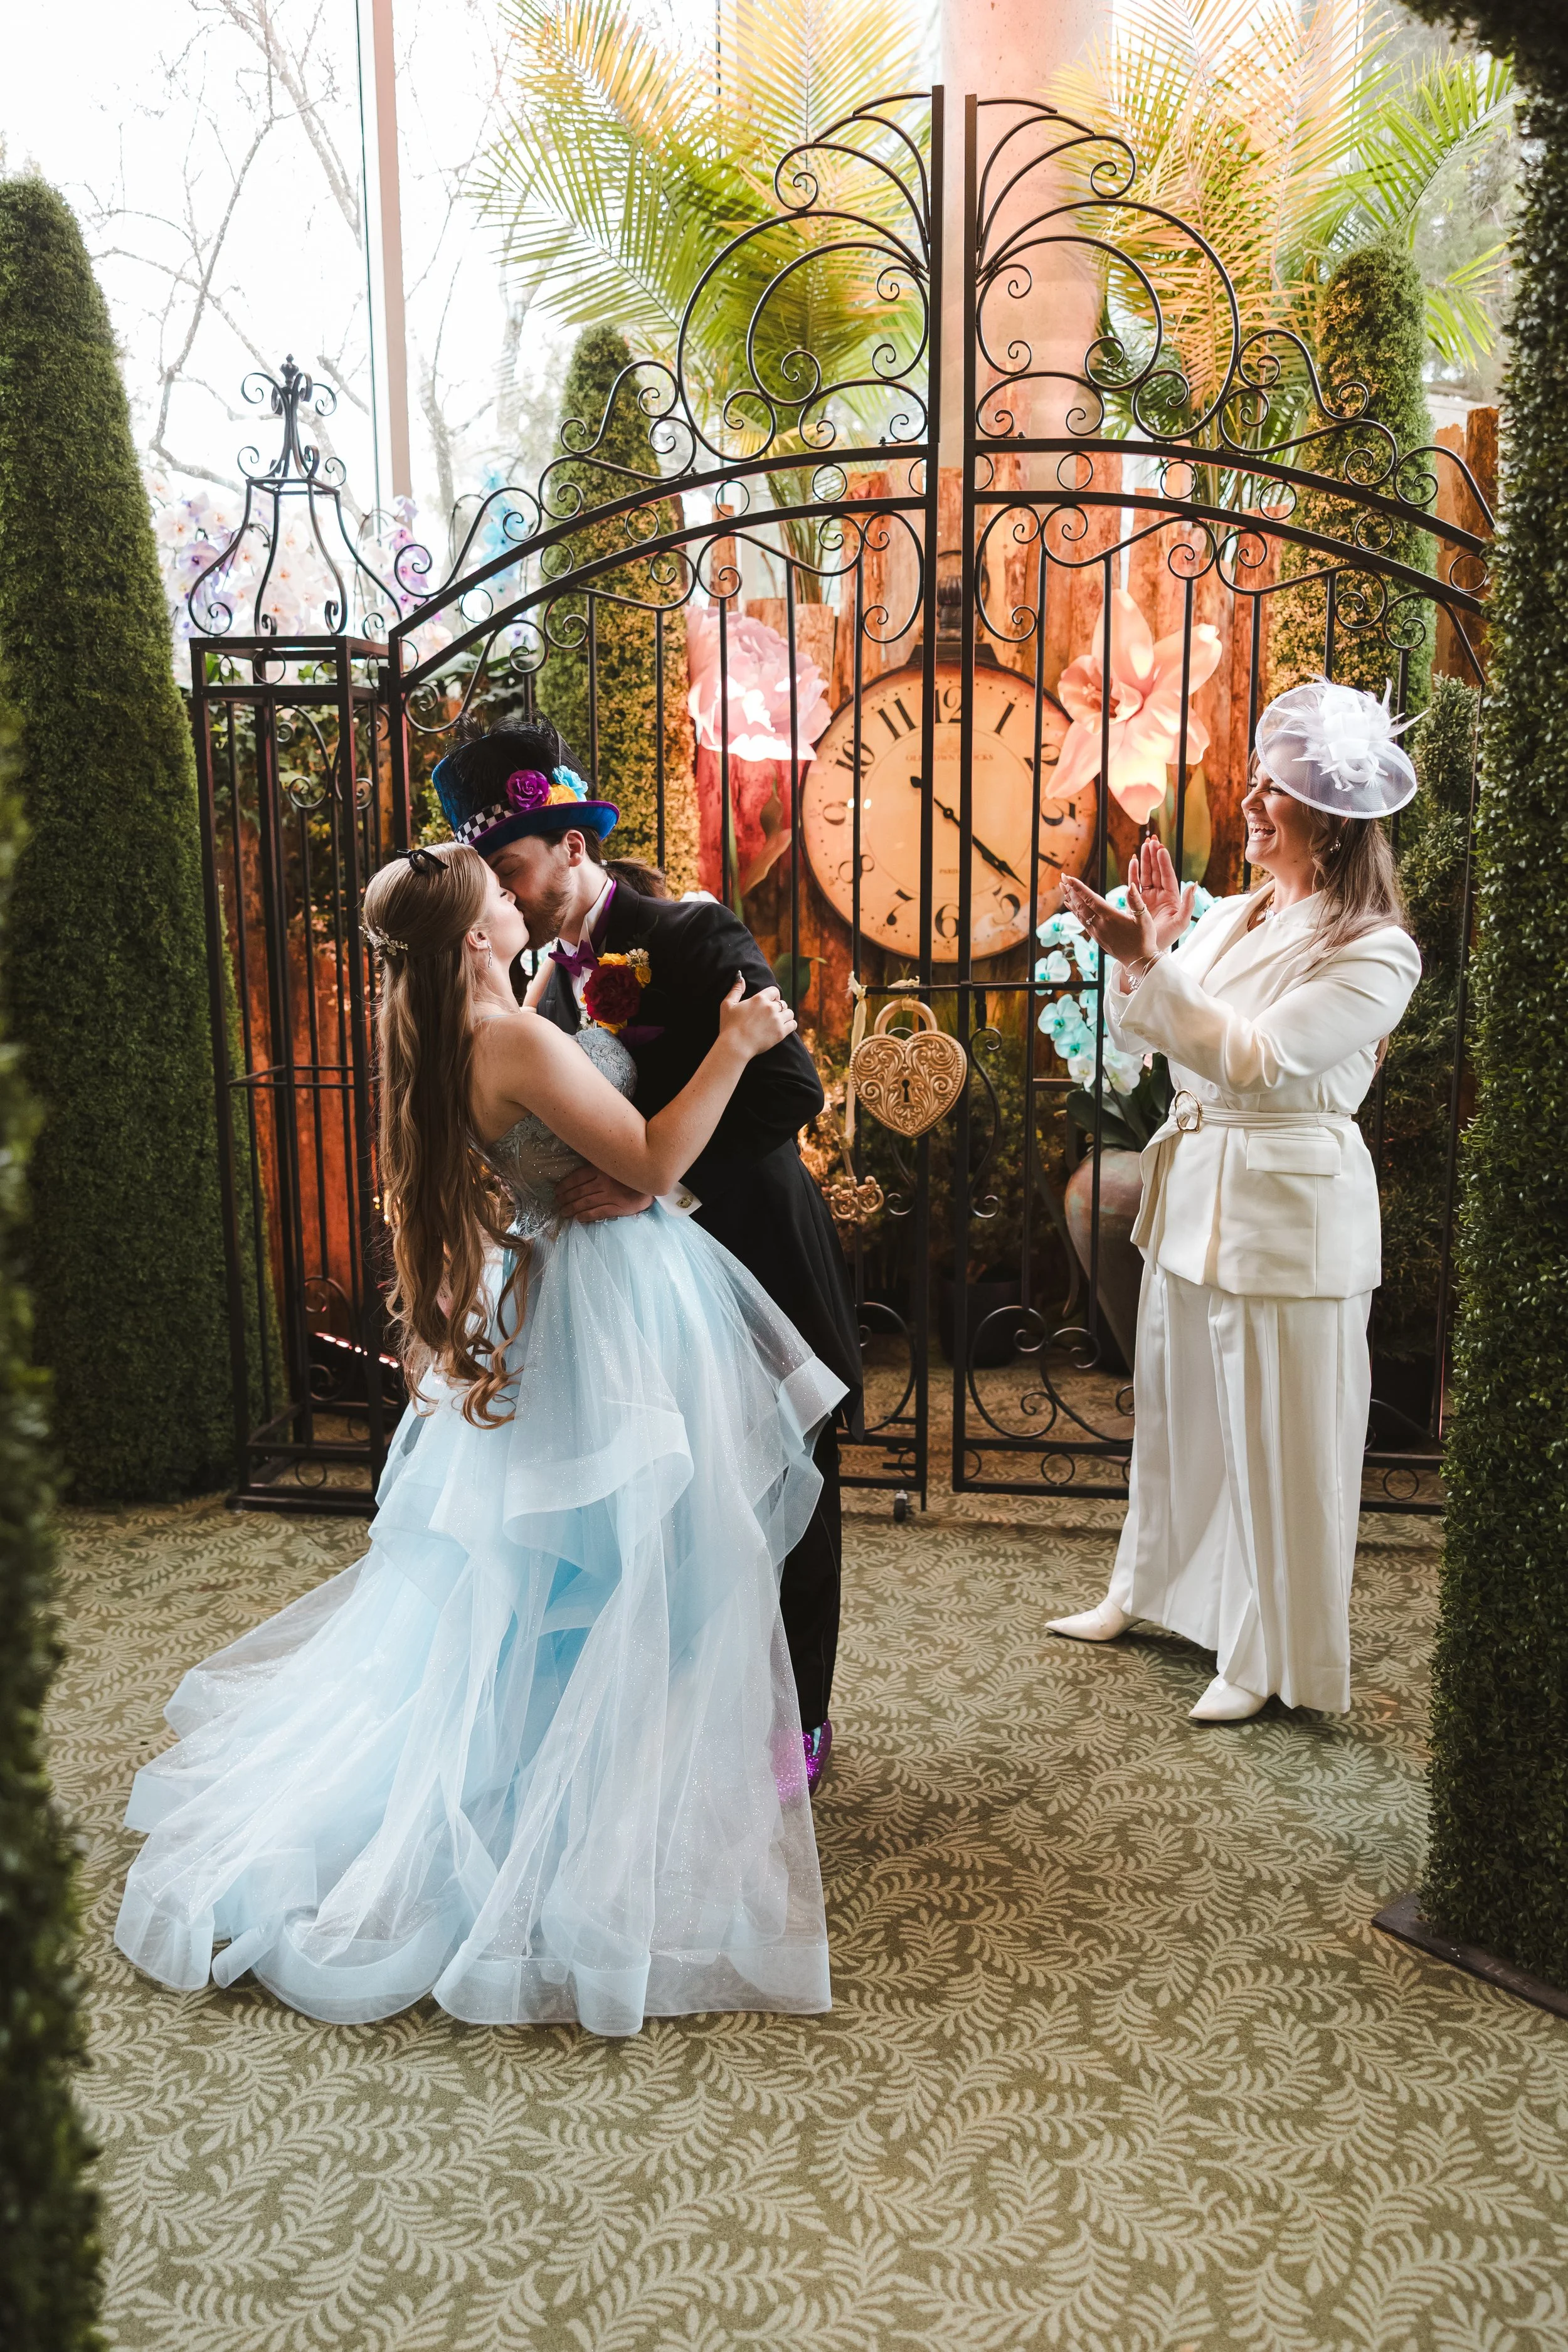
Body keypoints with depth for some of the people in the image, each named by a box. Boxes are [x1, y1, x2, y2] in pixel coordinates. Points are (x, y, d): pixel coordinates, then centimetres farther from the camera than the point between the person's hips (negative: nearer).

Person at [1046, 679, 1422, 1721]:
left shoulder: (1376, 953, -14)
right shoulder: (1231, 919, 7)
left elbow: (1256, 1057, -25)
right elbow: (1142, 1035, 11)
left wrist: (1146, 961, -28)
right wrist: (1151, 946, -5)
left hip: (1289, 1212, -7)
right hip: (1195, 1191, 7)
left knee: (1276, 1437, 4)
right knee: (1175, 1405, 20)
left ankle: (1272, 1657, 22)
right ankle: (1148, 1590, 40)